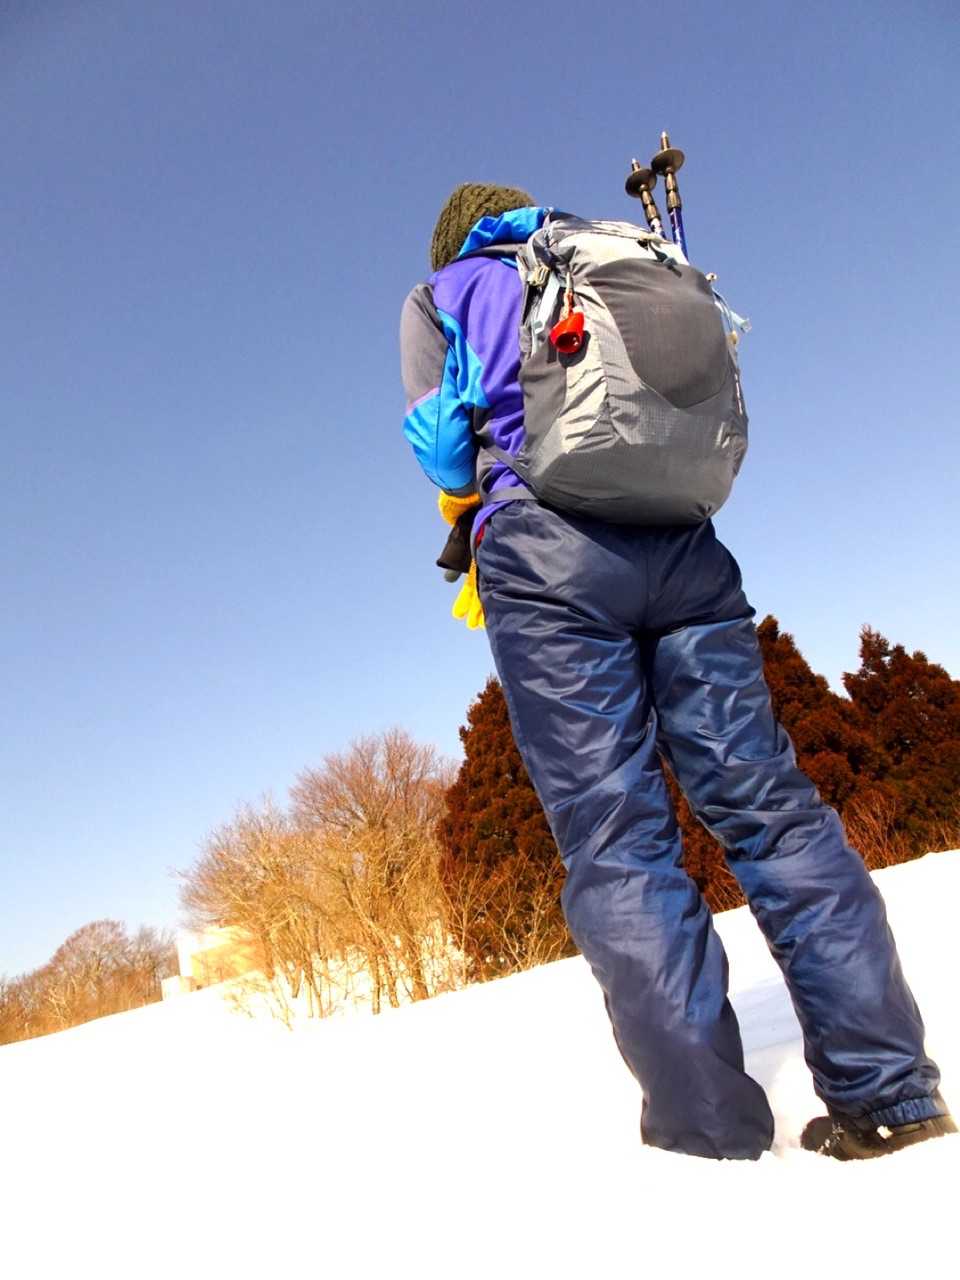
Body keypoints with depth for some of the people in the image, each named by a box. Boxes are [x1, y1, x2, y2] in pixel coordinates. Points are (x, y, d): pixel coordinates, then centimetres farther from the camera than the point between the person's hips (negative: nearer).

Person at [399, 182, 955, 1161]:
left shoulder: (441, 294, 19)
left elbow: (441, 448, 6)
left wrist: (475, 514, 24)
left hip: (544, 552, -3)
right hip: (682, 544, 4)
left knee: (613, 841, -7)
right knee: (764, 798, 0)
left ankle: (708, 1125, -8)